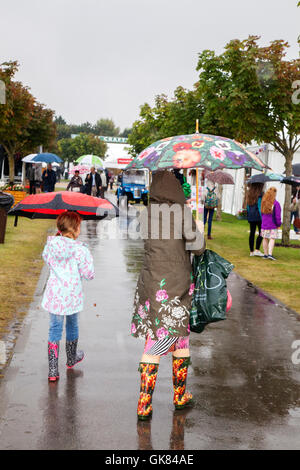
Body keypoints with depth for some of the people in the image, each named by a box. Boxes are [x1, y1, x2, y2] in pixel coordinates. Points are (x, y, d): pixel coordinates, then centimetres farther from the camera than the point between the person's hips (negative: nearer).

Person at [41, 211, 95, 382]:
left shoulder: (51, 245, -4)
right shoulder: (80, 249, -17)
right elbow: (89, 274, -13)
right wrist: (89, 258, 4)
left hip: (54, 295, 2)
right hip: (72, 296, -2)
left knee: (55, 329, 8)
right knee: (72, 325, 21)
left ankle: (53, 370, 3)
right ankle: (71, 358, 43)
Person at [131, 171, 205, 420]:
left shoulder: (147, 213, 2)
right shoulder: (182, 212, -11)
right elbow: (198, 248, -7)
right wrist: (199, 230, 12)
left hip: (150, 283, 4)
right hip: (177, 285, -4)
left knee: (154, 342, 9)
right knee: (181, 339, 14)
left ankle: (145, 404, 8)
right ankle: (180, 395, 28)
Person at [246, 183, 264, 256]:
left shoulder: (249, 194, 9)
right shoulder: (260, 195, -11)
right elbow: (260, 207, -14)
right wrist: (262, 218, -12)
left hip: (251, 216, 6)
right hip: (258, 216, -6)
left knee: (252, 233, 8)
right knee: (261, 233, 1)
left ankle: (251, 251, 10)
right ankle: (257, 250, -7)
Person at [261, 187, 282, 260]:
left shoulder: (263, 202, 4)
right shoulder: (276, 203, -13)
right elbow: (277, 216, -11)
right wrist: (278, 224, -1)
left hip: (264, 224, 5)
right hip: (273, 225, -5)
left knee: (265, 239, 10)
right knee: (272, 239, -2)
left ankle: (265, 254, 14)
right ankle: (270, 254, -12)